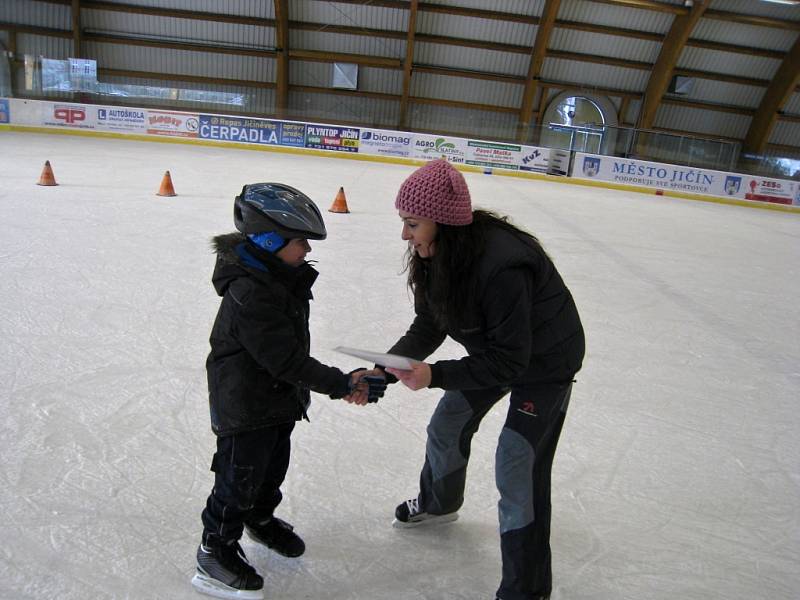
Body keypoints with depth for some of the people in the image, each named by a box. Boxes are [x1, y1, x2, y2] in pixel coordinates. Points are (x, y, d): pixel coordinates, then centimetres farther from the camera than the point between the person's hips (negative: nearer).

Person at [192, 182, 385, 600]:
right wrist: (341, 385, -28)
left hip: (280, 399, 9)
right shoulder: (250, 293, -31)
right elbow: (286, 360, -31)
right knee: (240, 477, 7)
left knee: (274, 466, 25)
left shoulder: (282, 278, 0)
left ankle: (261, 518, 51)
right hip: (246, 405, -9)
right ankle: (216, 551, 28)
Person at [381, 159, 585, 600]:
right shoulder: (439, 253, -15)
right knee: (446, 427, 16)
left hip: (545, 361, -8)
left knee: (518, 468, -7)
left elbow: (508, 361, -34)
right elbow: (427, 327, -9)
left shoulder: (502, 265, -40)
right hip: (496, 349, 8)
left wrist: (435, 374, -39)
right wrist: (382, 371, -21)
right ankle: (438, 503, 47)